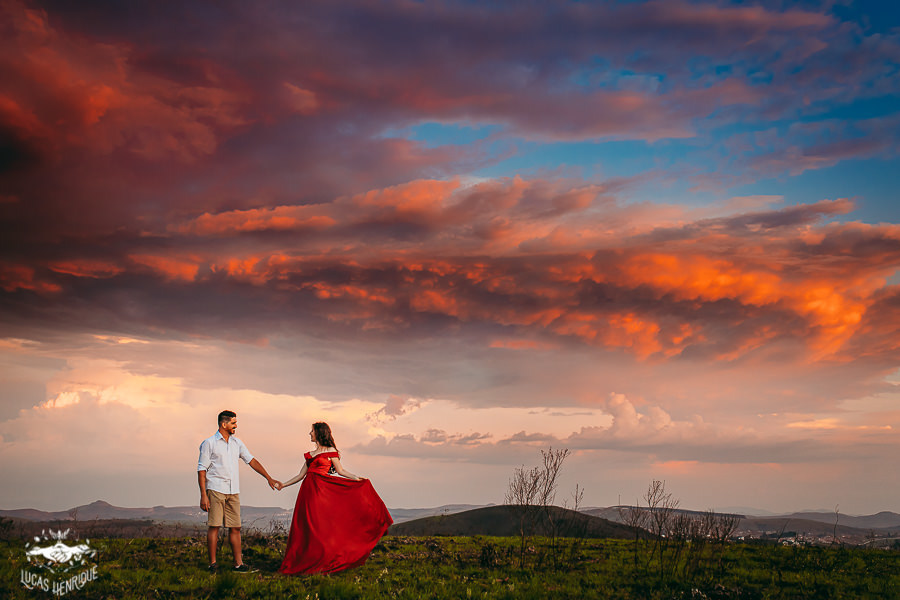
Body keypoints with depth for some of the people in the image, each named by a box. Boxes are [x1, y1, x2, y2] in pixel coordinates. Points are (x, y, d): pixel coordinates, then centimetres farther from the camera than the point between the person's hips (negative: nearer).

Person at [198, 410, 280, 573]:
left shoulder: (236, 442, 14)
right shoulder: (209, 443, -2)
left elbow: (251, 461, 18)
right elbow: (201, 469, -3)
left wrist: (269, 478, 14)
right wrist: (203, 495, -10)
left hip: (233, 491, 5)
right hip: (215, 489, -5)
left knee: (235, 527, 3)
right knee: (214, 526, -6)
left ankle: (238, 563, 6)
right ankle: (212, 564, 1)